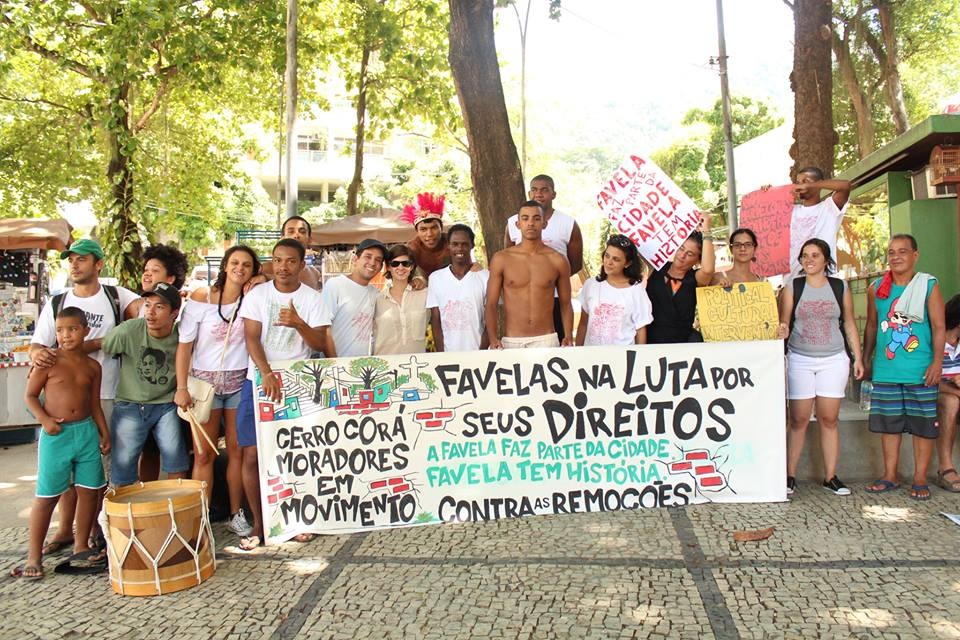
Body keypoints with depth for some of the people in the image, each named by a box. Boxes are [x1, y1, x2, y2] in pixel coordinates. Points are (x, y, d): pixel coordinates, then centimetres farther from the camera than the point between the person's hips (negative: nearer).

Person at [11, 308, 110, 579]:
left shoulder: (92, 366, 6)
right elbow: (30, 396, 0)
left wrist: (104, 433, 8)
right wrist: (44, 419, -16)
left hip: (87, 432, 4)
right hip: (56, 435, -4)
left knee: (88, 491, 8)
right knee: (47, 496, 0)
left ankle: (81, 547, 23)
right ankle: (34, 557, 10)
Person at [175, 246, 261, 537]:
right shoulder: (200, 298, -4)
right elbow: (184, 345, -4)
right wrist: (181, 387, -9)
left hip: (239, 381, 2)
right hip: (205, 381, -2)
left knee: (237, 450, 6)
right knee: (203, 454, -1)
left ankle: (236, 514, 18)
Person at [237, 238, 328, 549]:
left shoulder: (312, 299, 2)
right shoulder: (257, 294, 1)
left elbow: (320, 343, -6)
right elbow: (251, 338, -6)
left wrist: (298, 323, -25)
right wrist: (267, 374, -20)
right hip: (260, 382, 0)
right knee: (252, 454, -3)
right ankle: (258, 522, 12)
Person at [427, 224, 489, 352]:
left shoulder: (485, 277, -1)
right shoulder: (435, 278, 4)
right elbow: (435, 320, 4)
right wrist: (441, 355, -5)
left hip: (477, 352, -1)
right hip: (447, 354, 1)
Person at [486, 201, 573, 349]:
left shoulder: (558, 261, 5)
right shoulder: (501, 259, 2)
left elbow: (565, 304, 9)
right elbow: (491, 304, 1)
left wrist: (568, 336, -5)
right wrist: (493, 339, -12)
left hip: (546, 339, 1)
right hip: (511, 342, 0)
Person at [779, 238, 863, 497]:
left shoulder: (840, 287, 6)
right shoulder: (792, 289, 3)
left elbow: (849, 324, 11)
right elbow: (783, 325, 3)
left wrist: (858, 358, 7)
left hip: (834, 360, 1)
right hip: (800, 361, -1)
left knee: (829, 419, 3)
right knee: (799, 419, -1)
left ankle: (830, 477, 11)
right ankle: (790, 475, 5)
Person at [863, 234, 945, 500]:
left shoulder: (929, 286, -1)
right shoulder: (876, 288, 7)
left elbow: (939, 327, -4)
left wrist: (937, 361, -12)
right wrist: (866, 360, 14)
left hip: (921, 371, -3)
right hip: (885, 370, 3)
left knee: (923, 424, 3)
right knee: (888, 423, 9)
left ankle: (920, 479, 14)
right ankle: (889, 476, 19)